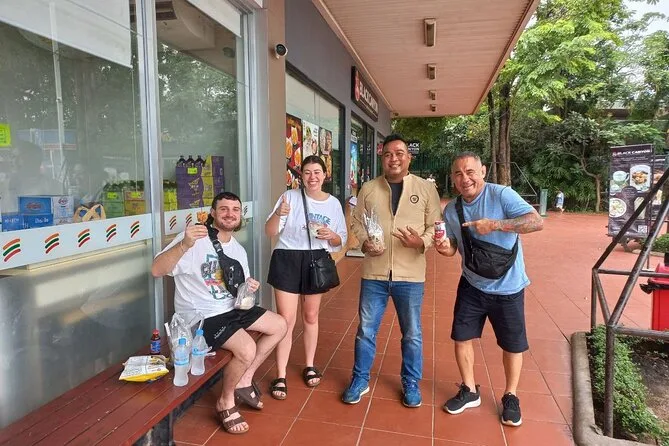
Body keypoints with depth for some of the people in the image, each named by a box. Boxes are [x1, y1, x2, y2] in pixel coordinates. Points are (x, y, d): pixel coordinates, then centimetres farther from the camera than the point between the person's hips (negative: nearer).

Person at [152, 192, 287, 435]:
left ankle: (244, 380, 18)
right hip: (201, 316, -9)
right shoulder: (194, 238, -18)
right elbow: (157, 270, -28)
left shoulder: (238, 250, 8)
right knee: (247, 349, -27)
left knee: (279, 325, 8)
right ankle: (226, 401, 3)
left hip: (232, 309, 9)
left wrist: (250, 286, -6)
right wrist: (184, 245, -44)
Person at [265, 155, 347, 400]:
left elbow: (341, 240, 9)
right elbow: (270, 232, -10)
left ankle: (310, 366, 34)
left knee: (310, 316, 16)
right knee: (286, 320, -3)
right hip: (287, 259, -3)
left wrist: (331, 236, -14)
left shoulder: (334, 203, 3)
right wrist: (278, 214, -30)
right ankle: (280, 376, 9)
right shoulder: (290, 196, -6)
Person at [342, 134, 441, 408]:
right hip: (374, 273, 1)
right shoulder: (368, 188, 3)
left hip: (410, 275, -1)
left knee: (412, 334, 13)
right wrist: (364, 242, -10)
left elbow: (436, 226, 1)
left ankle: (411, 384, 34)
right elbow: (356, 221, 9)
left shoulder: (426, 188, -1)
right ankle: (360, 381, 31)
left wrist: (422, 242, -18)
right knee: (366, 330, 11)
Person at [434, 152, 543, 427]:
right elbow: (453, 247, 6)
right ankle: (470, 391, 31)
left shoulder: (502, 195, -18)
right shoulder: (451, 210, -2)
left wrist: (494, 224, -34)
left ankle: (510, 397, 34)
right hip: (472, 285, 4)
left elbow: (537, 222, -26)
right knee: (461, 338, 9)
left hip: (508, 287, -4)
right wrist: (444, 247, -18)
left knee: (513, 345, 10)